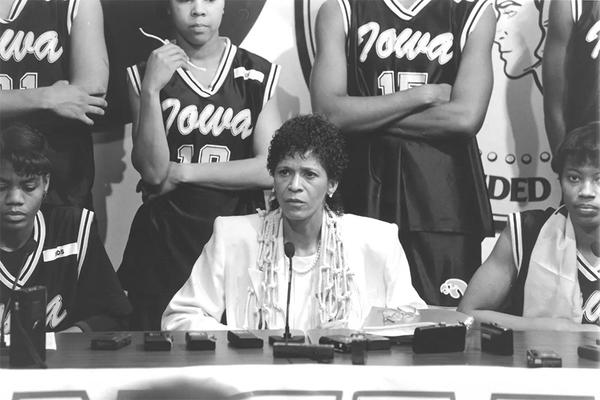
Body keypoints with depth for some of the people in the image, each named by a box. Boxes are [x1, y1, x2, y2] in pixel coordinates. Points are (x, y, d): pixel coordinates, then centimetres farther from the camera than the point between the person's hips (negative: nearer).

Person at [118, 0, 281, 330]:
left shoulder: (257, 74, 3)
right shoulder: (145, 74, 2)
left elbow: (269, 168, -6)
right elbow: (153, 169, -8)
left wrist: (183, 172, -8)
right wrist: (151, 89, -17)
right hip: (164, 239, 0)